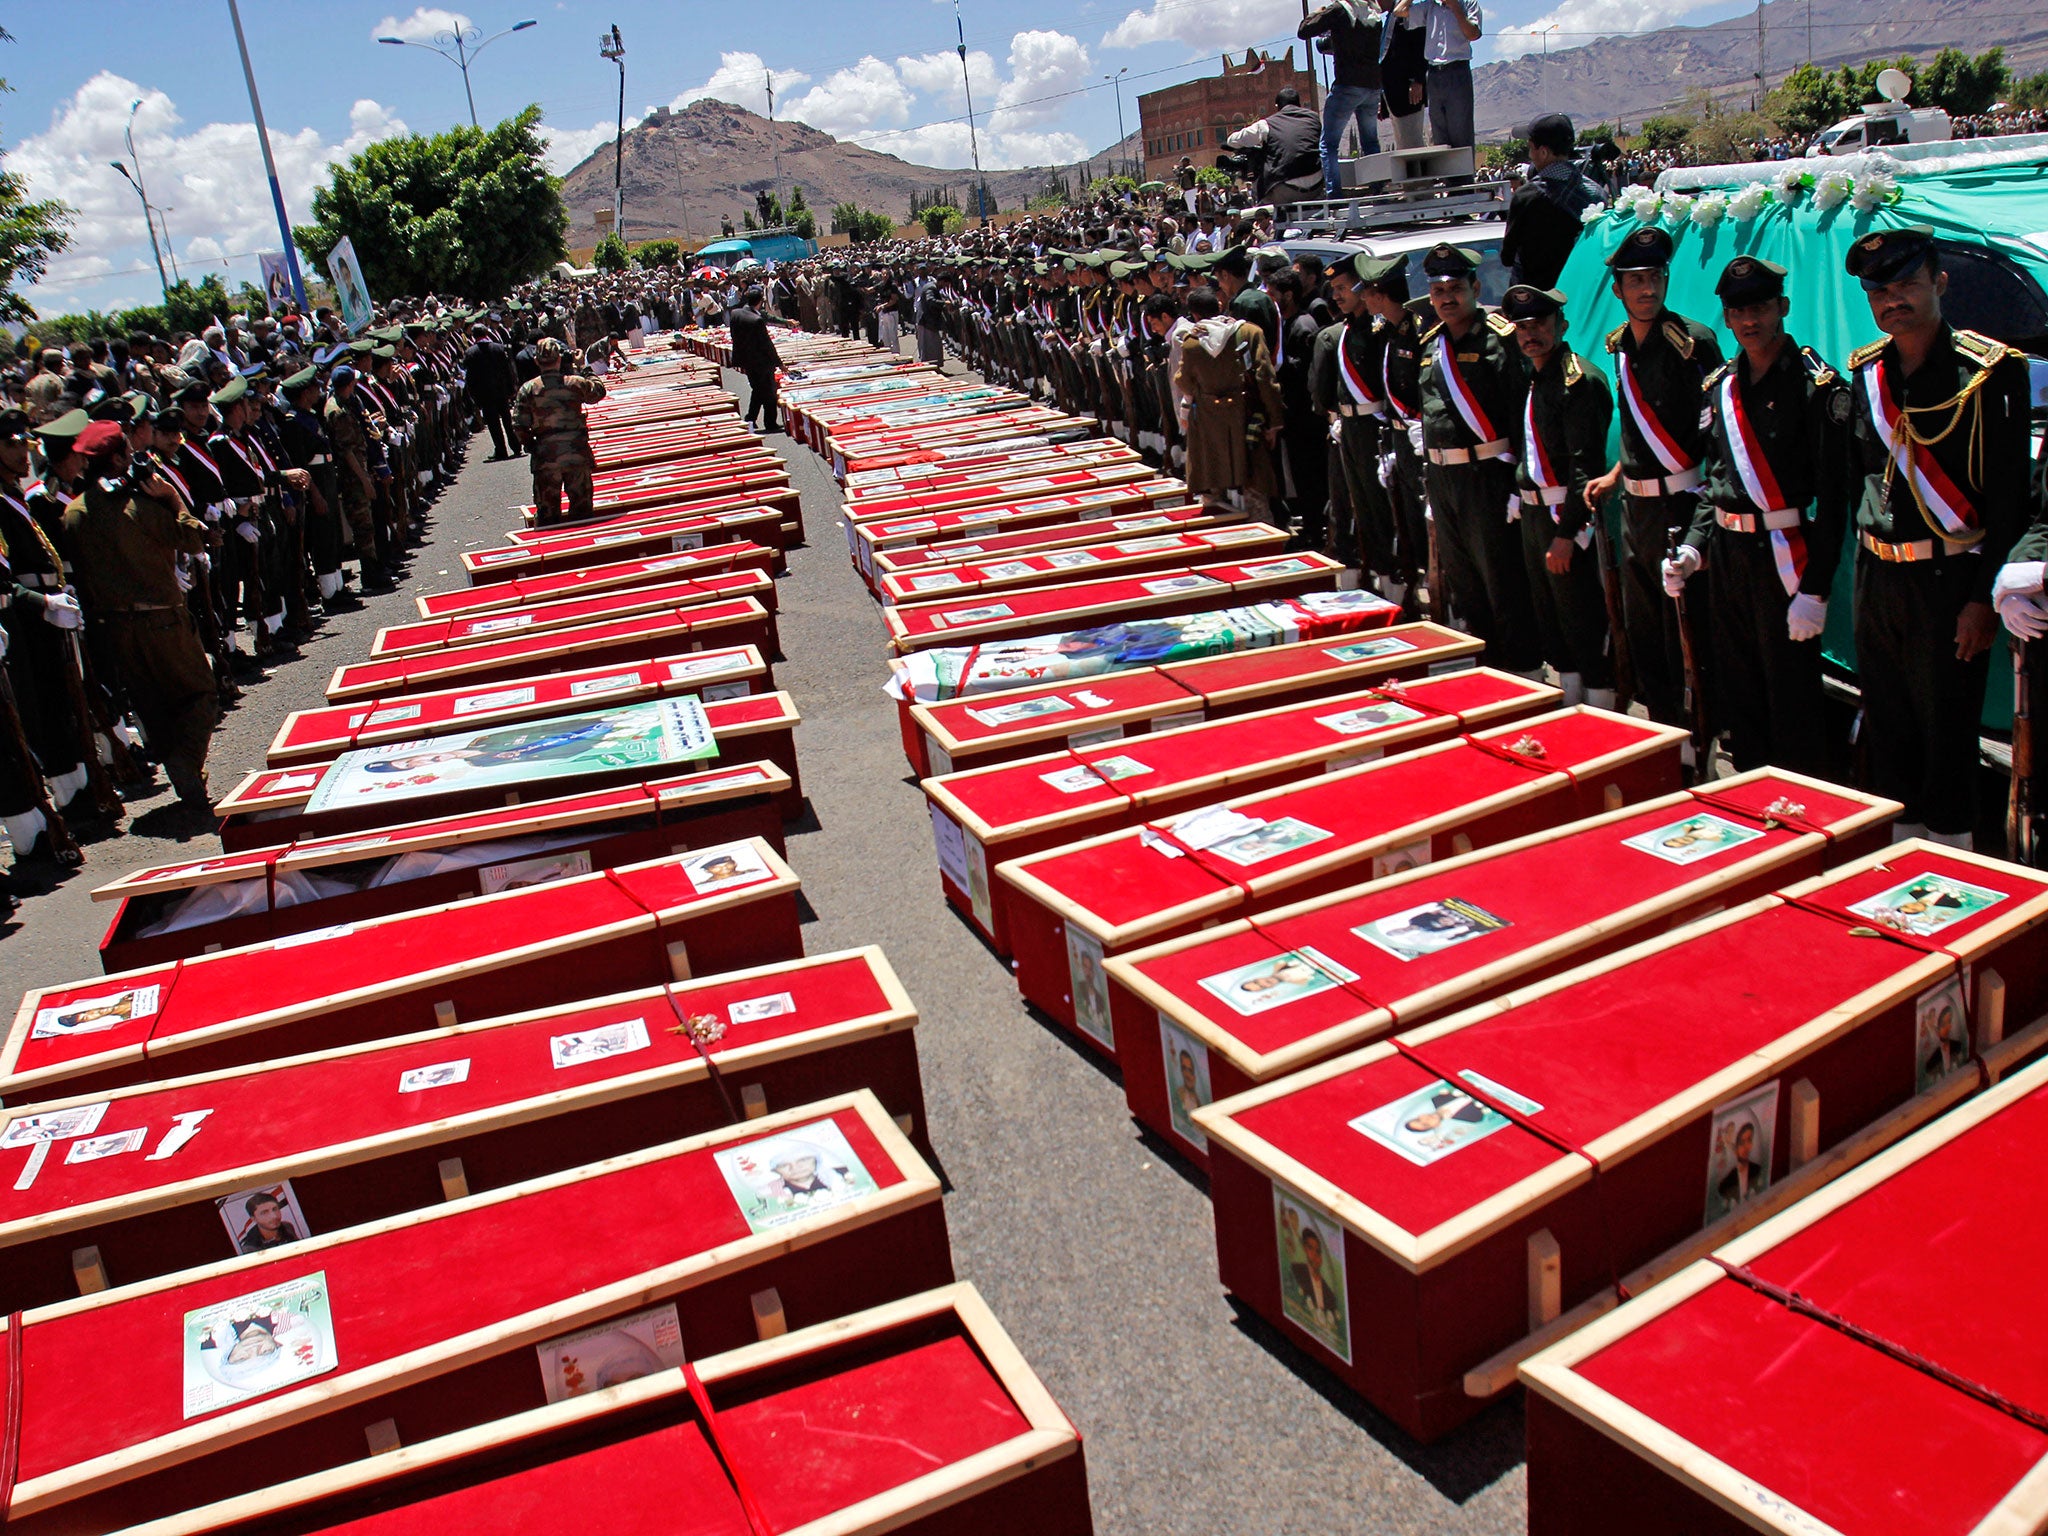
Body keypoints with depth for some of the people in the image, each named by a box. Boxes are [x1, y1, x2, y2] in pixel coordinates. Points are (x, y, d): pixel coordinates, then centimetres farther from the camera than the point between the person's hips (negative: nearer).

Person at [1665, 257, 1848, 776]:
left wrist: (1816, 588, -18)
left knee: (1792, 697, 0)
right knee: (1736, 690, 14)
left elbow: (1831, 495, -13)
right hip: (1727, 554, 6)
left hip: (1785, 555, -6)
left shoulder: (1817, 384, -9)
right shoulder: (1720, 385, 10)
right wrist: (1692, 547, 4)